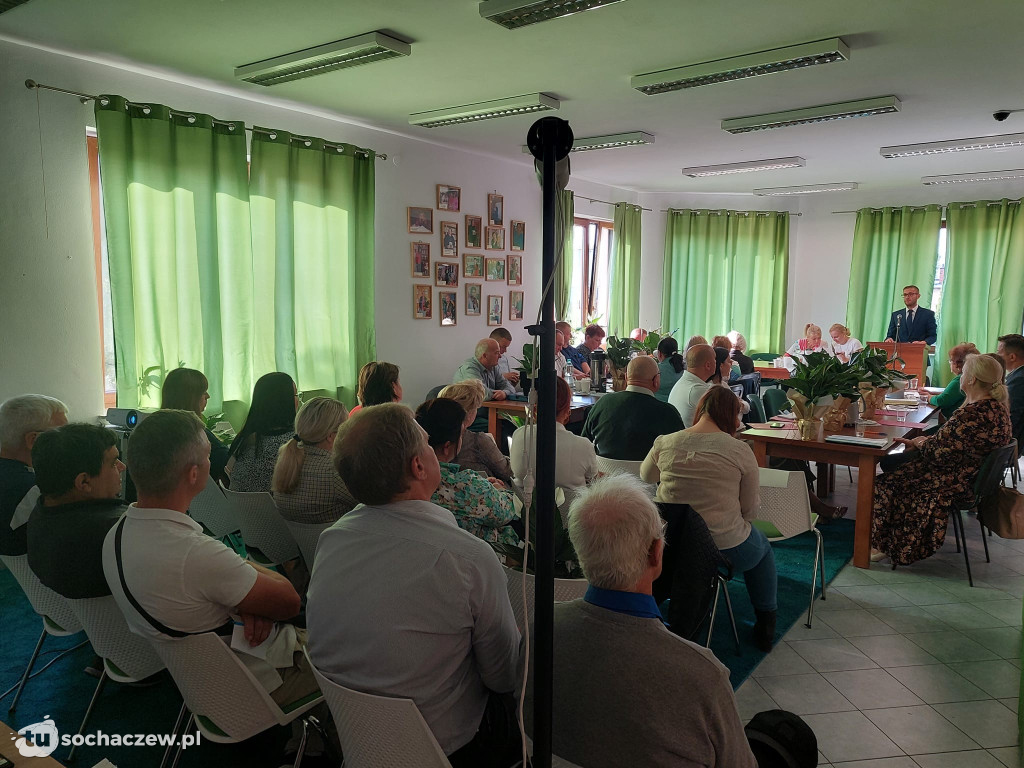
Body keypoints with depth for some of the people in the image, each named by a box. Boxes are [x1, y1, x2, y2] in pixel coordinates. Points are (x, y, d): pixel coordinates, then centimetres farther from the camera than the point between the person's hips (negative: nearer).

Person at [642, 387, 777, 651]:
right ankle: (765, 625, 39)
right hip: (726, 548, -3)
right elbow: (750, 510, -6)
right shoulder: (740, 450, -14)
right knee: (762, 548, 32)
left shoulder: (665, 443, -7)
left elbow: (646, 476, 14)